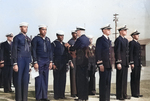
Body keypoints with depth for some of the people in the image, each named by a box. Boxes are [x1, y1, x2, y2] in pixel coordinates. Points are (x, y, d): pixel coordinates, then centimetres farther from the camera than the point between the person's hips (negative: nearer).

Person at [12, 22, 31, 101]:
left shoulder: (28, 39, 16)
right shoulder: (17, 37, -2)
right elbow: (14, 51, -6)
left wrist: (30, 63, 16)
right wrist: (15, 64, -12)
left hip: (27, 61, 6)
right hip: (19, 60, -6)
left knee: (25, 80, 6)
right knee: (18, 80, -2)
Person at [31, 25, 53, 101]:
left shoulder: (48, 39, 14)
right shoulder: (36, 39, -3)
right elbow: (33, 51, -6)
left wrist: (50, 61, 10)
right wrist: (35, 62, -12)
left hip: (46, 62, 5)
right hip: (39, 61, -5)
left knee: (45, 79, 7)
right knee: (39, 79, -3)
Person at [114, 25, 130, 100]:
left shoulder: (126, 40, 18)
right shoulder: (118, 40, -10)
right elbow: (117, 52, -16)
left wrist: (128, 62, 18)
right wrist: (118, 63, -21)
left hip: (125, 63, 9)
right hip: (121, 63, -9)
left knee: (125, 79, 12)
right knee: (120, 79, -3)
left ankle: (124, 94, 19)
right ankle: (119, 95, 3)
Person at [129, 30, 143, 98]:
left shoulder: (138, 43, 20)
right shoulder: (131, 43, -7)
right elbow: (130, 53, -13)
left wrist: (140, 63, 17)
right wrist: (131, 63, -18)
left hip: (138, 63, 8)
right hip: (134, 63, -8)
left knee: (137, 78, 10)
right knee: (134, 78, -4)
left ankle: (137, 93, 15)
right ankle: (134, 93, 0)